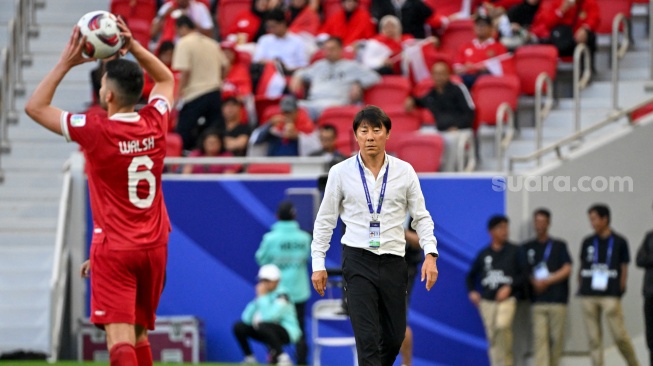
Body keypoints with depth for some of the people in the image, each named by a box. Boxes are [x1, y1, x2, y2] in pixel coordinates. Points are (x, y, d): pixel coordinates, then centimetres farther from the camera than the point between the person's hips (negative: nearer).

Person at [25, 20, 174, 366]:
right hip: (154, 246, 6)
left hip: (114, 249, -5)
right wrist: (133, 46, 9)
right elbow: (166, 79, 21)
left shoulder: (95, 131, -15)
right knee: (140, 335, 17)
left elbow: (35, 107, -4)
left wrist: (66, 63, -4)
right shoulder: (154, 123, -2)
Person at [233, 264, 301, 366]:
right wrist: (257, 300, -14)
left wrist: (262, 297, -23)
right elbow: (246, 319, -4)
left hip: (287, 332, -7)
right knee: (239, 327, -4)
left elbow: (269, 316, -31)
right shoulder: (262, 294, 4)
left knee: (262, 326, -36)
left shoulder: (281, 295, -17)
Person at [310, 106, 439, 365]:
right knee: (368, 338, -10)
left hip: (393, 262, 2)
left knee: (394, 337, 10)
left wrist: (430, 254, -7)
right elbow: (325, 220, 6)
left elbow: (421, 216, 6)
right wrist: (318, 263, 2)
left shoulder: (404, 171, 2)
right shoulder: (340, 173, -1)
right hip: (357, 259, -2)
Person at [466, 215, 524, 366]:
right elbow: (471, 275, 23)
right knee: (492, 339, 2)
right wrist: (472, 291, 8)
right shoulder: (484, 254, 11)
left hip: (507, 299, -4)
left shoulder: (514, 251, 1)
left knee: (502, 325, -29)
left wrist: (509, 287, -13)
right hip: (487, 301, 4)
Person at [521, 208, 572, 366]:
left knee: (556, 338, 0)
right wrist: (535, 282, -10)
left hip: (557, 299, 0)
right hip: (538, 300, 0)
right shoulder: (527, 248, 13)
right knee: (540, 338, -11)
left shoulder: (559, 246, 9)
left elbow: (567, 270, -1)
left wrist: (547, 281, -11)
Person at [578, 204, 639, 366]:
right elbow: (582, 267, 17)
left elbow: (624, 268, 5)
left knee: (619, 335, -8)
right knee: (594, 338, 2)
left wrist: (620, 290, -2)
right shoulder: (588, 242, 13)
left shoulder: (619, 242, 4)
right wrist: (580, 287, 7)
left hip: (610, 296, -3)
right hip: (588, 296, 3)